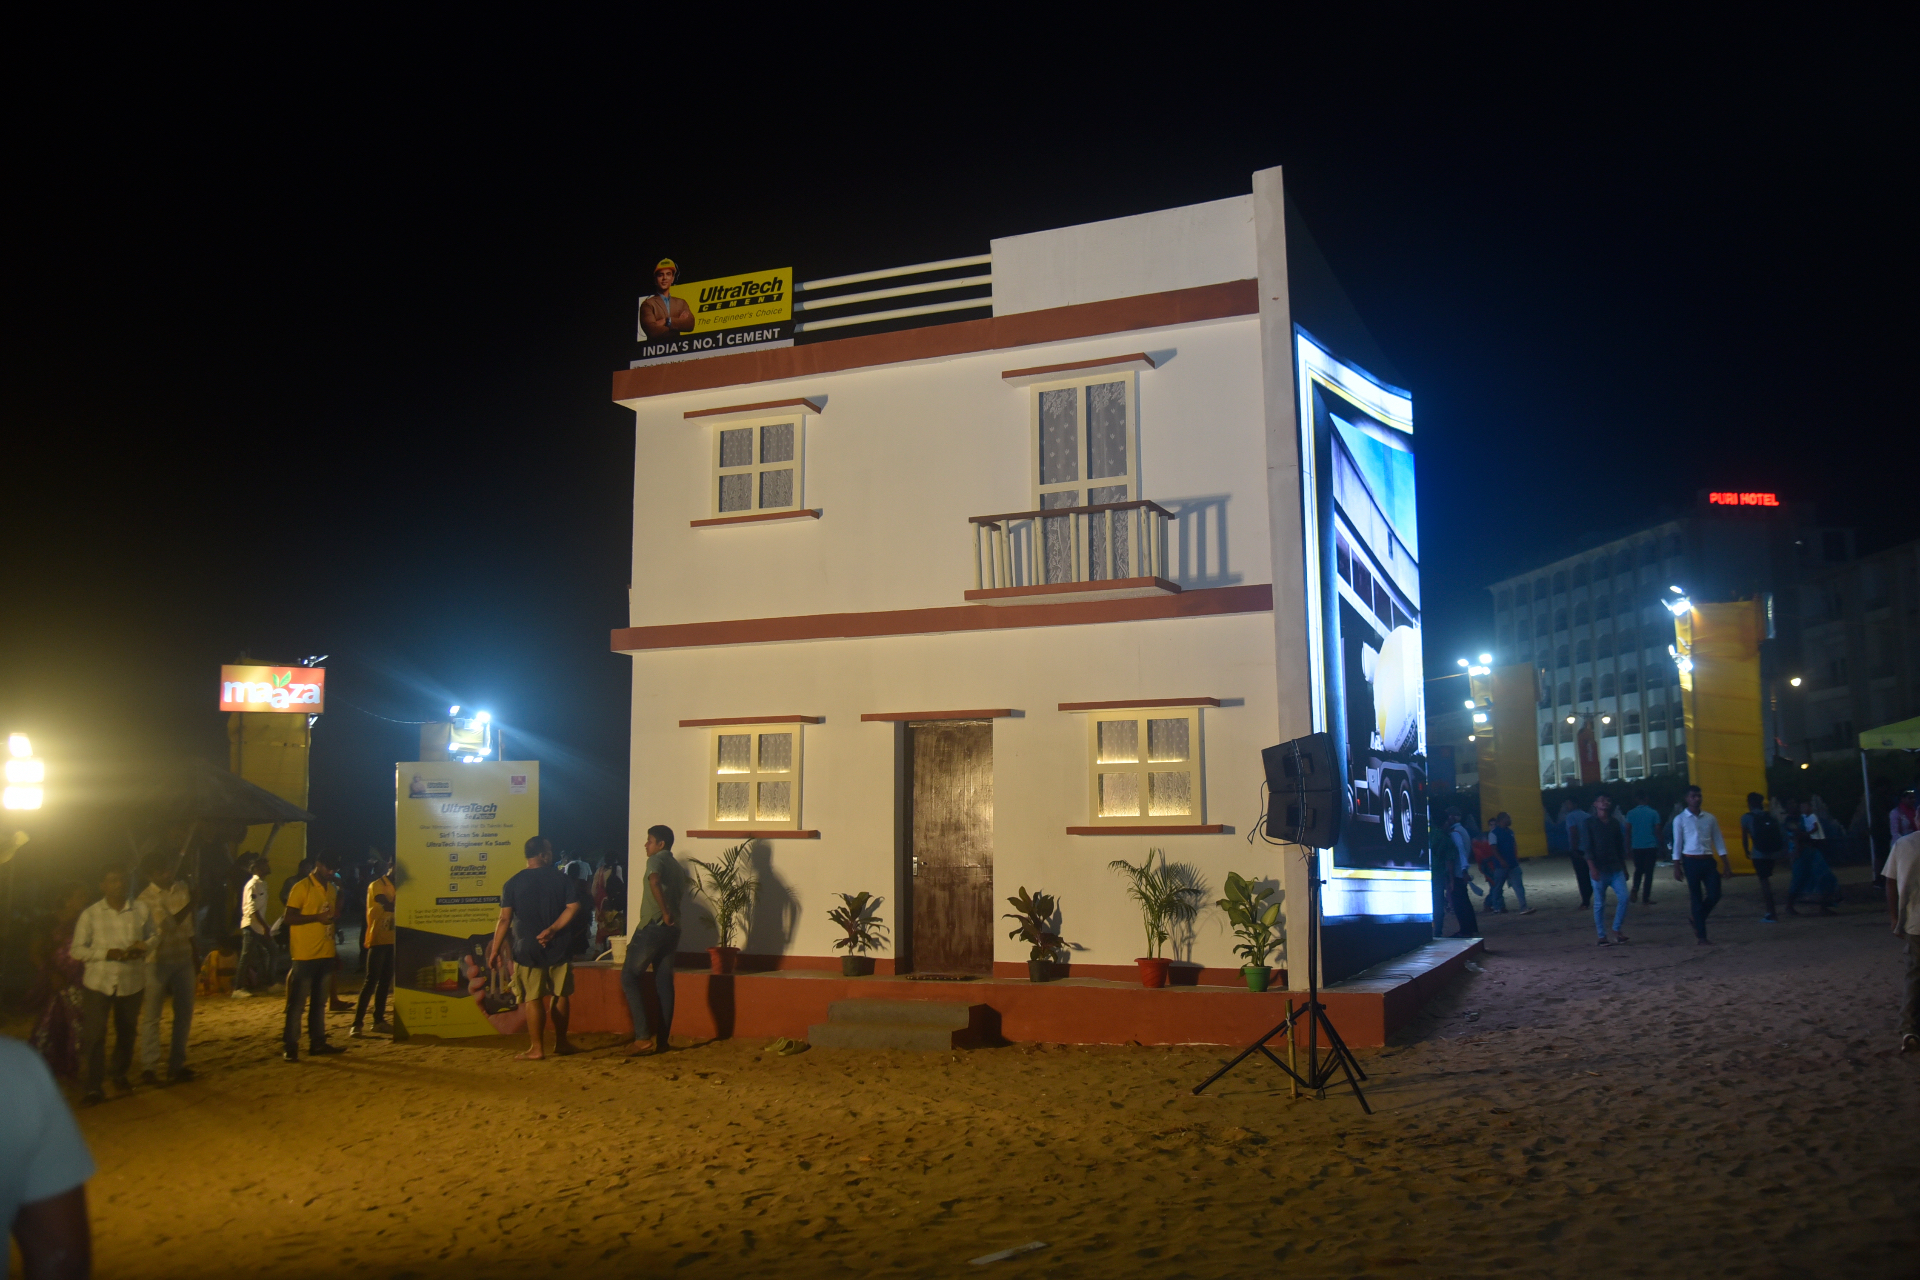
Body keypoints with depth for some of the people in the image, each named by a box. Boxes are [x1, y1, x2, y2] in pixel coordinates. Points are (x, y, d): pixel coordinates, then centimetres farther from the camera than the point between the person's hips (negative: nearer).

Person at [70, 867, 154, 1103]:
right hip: (98, 981, -2)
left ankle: (120, 1077, 31)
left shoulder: (140, 910, 2)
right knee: (94, 1034, -5)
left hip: (131, 982, 2)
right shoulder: (90, 914, -5)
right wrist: (107, 953, -17)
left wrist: (142, 947, -10)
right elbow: (77, 950, -4)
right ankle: (92, 1085, 5)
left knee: (126, 1032, 13)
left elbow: (153, 937, 12)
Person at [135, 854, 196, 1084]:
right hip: (158, 961, -5)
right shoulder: (146, 898, -9)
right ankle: (148, 1066, 9)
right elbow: (167, 925, -19)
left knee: (184, 1013, 8)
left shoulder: (183, 891, 5)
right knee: (151, 1015, 1)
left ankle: (177, 1063, 18)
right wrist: (190, 903, -22)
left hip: (183, 959, 5)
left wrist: (195, 957, 16)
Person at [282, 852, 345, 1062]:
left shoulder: (331, 889, 13)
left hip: (326, 953, 7)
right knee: (297, 1002, -2)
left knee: (319, 1001, 13)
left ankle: (318, 1042, 19)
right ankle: (290, 1046, 2)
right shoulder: (302, 887, -9)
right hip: (305, 954, -7)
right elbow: (289, 918, -15)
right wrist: (317, 917, -22)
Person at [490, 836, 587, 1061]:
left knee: (533, 998, 3)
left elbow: (505, 919, -5)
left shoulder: (512, 883, -2)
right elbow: (573, 907, -12)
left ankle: (536, 1048, 2)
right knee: (560, 995, 13)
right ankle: (561, 1042, 21)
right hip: (559, 948, 1)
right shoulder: (563, 879, -1)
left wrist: (495, 950, -2)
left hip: (527, 949, -1)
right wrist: (552, 929, -12)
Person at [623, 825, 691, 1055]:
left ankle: (642, 1036, -9)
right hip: (672, 931, 8)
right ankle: (661, 1040, 9)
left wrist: (665, 913, -22)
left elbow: (654, 881, -27)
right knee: (664, 984, 9)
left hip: (652, 927, -8)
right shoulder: (678, 867, 19)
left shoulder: (656, 860, -7)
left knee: (630, 977, -1)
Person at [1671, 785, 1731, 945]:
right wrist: (1677, 866, -3)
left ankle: (1697, 922, 24)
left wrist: (1725, 863, 4)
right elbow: (1677, 843, 0)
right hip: (1691, 861, -3)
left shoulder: (1710, 818, 8)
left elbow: (1718, 840, 9)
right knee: (1696, 898, 0)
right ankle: (1700, 936, 7)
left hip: (1708, 860, 3)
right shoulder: (1680, 819, 0)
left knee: (1714, 895, -3)